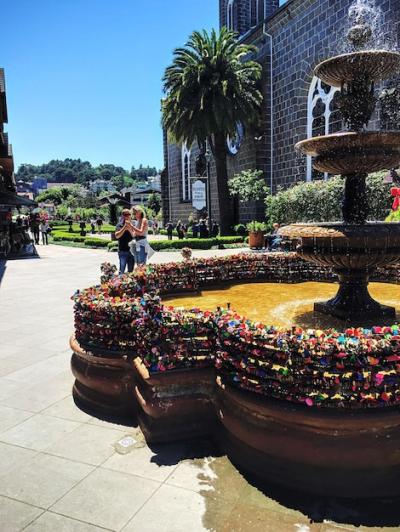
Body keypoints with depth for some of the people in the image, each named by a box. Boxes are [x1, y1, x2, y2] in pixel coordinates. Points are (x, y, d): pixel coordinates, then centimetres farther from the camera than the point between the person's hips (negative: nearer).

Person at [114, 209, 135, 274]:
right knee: (122, 270, -6)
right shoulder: (120, 225, -1)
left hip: (131, 251, 3)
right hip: (122, 251, -3)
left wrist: (130, 229, -24)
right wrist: (124, 228, -23)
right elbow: (117, 236, -13)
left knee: (131, 271, 11)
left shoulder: (133, 225, 6)